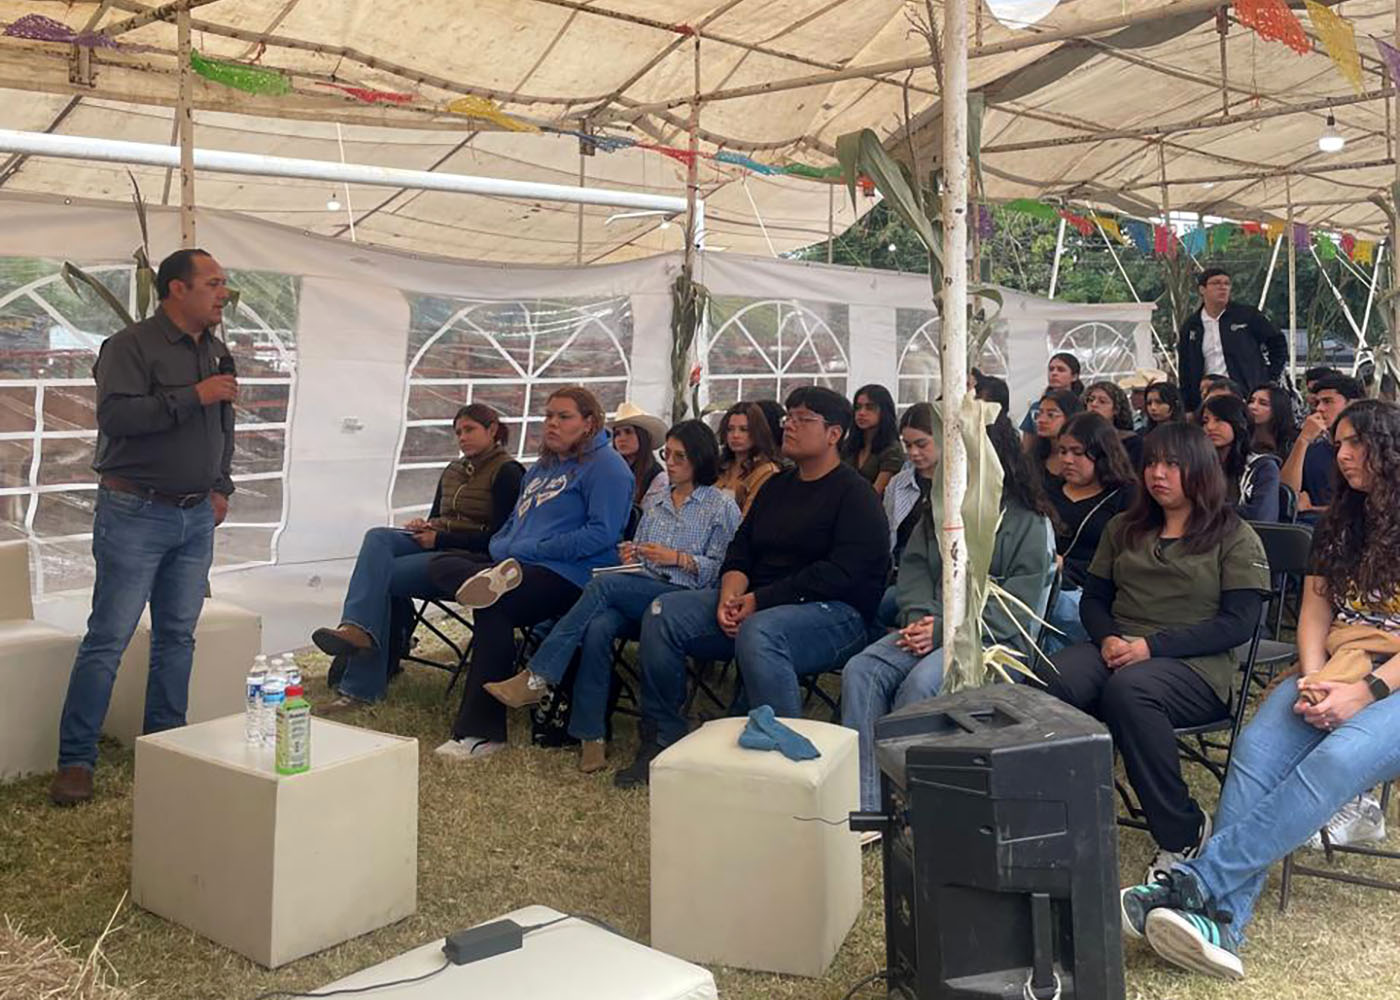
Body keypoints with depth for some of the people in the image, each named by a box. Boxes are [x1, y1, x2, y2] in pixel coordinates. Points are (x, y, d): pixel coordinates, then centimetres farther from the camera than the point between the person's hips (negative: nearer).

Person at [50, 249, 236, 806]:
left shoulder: (217, 353, 13)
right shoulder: (130, 346, -9)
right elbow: (116, 414, -23)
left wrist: (221, 487, 14)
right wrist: (192, 396, -22)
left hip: (196, 518, 7)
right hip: (136, 514, -7)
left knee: (178, 636, 11)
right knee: (108, 638, -4)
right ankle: (75, 760, 4)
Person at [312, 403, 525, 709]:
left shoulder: (507, 472, -1)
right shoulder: (452, 471, 24)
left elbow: (500, 536, -10)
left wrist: (439, 539, -12)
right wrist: (422, 527, 3)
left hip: (470, 557, -7)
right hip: (434, 545, 7)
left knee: (378, 574, -24)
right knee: (378, 537, -25)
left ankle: (360, 687, -28)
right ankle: (358, 629, -43)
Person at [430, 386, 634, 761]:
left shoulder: (604, 464, -2)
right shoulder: (541, 468, 26)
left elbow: (602, 533, -14)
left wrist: (531, 549, -13)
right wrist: (499, 548, 6)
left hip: (569, 574, -9)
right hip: (516, 564, 9)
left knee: (494, 607, -31)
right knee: (441, 566, -8)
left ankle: (481, 731, -25)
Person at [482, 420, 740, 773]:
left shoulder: (722, 506, 7)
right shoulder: (657, 503, 26)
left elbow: (723, 569, -3)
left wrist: (678, 558, -12)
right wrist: (630, 555, 6)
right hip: (640, 593, 5)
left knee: (604, 584, -29)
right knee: (597, 627, -30)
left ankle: (537, 678, -28)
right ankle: (592, 737, -26)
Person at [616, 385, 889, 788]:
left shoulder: (855, 494, -5)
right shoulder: (776, 486, 20)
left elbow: (841, 574, -17)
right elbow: (740, 551, 16)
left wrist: (759, 601, -18)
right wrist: (730, 596, -7)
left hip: (835, 611, -8)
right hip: (757, 605, 8)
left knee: (758, 633, -39)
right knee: (663, 613, -9)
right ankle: (662, 738, -3)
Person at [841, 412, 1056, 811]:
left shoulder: (1029, 522, 1)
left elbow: (1016, 606, -8)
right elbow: (913, 568, 15)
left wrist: (945, 630, -15)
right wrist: (918, 617, -6)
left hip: (995, 641, -5)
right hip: (930, 627, 6)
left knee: (921, 681, -34)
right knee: (861, 670, -22)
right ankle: (863, 806, -26)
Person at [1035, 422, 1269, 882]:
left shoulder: (1235, 537, 7)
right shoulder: (1123, 529, 23)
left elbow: (1237, 623, -4)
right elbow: (1093, 597, 20)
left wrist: (1151, 645, -14)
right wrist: (1107, 638, -4)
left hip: (1197, 666, -4)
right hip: (1117, 652, 4)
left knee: (1127, 689, -38)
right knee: (1049, 680, -30)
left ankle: (1183, 834, -23)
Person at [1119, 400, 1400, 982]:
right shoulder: (1339, 525, 20)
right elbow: (1315, 611, 13)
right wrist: (1313, 682, -6)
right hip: (1335, 677, 4)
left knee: (1338, 759, -35)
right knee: (1256, 749, -27)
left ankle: (1197, 880, -42)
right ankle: (1222, 919, -40)